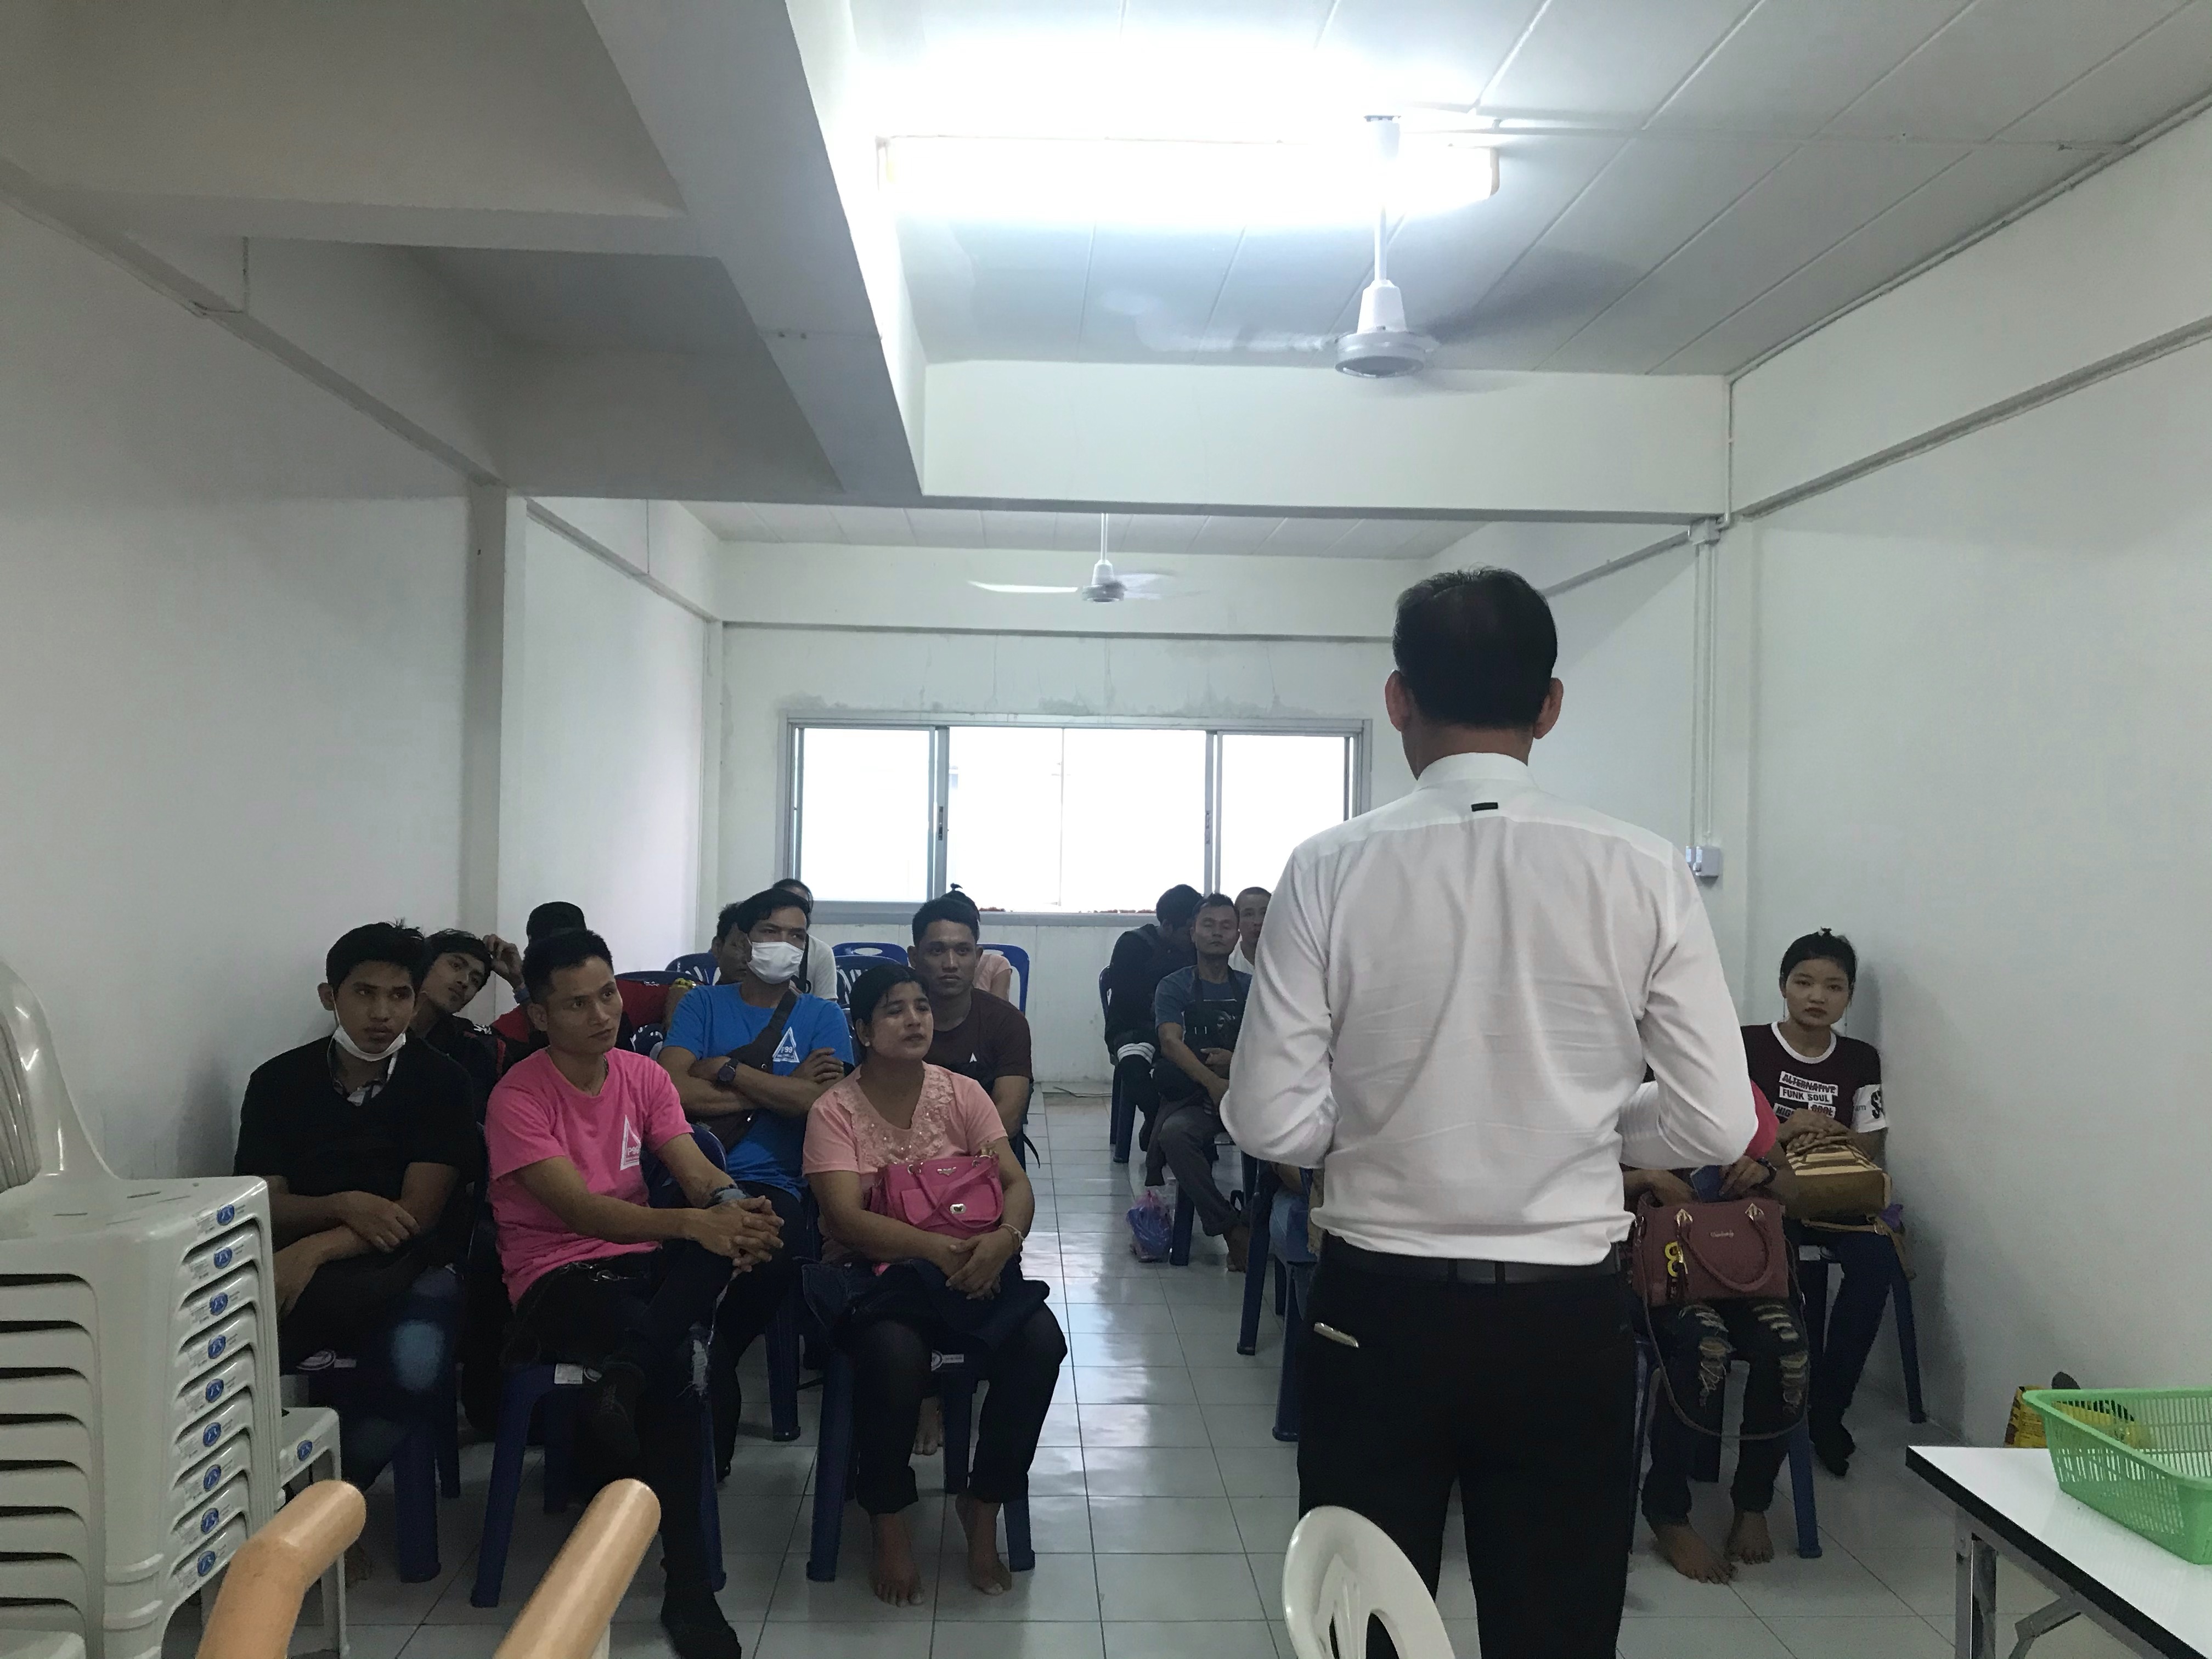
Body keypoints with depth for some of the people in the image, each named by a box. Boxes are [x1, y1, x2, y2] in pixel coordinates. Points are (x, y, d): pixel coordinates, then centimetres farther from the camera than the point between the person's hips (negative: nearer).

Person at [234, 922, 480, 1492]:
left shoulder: (439, 1081, 0)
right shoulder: (277, 1080, 8)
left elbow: (418, 1211, -7)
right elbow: (263, 1205, 4)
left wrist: (314, 1249, -22)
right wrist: (344, 1206, -17)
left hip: (407, 1269, -1)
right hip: (299, 1270, 2)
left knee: (413, 1365, -36)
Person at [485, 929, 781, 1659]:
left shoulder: (644, 1077, 7)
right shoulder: (518, 1098, -9)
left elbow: (697, 1174, -4)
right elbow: (580, 1209, -22)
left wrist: (733, 1206, -30)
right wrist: (692, 1223, -37)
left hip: (644, 1263, 5)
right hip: (557, 1279, -5)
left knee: (746, 1230, -30)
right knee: (673, 1363, -36)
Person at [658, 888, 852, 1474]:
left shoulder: (823, 1017, 16)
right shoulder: (704, 1003, 15)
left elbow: (822, 1101, -4)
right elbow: (671, 1087, -3)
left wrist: (727, 1071, -2)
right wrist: (782, 1089, -3)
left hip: (774, 1185, 1)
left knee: (777, 1255, -34)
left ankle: (705, 1363, -10)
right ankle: (715, 1380, -12)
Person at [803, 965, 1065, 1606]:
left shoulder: (963, 1094, 4)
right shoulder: (835, 1111, -4)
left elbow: (1016, 1185, -3)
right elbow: (846, 1218, -16)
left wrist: (1004, 1238, -27)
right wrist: (937, 1249, -30)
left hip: (971, 1261, 3)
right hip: (876, 1270, -3)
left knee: (1041, 1342, -25)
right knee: (894, 1355, -36)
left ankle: (984, 1506, -2)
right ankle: (889, 1524, -8)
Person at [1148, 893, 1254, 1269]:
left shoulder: (1252, 989, 19)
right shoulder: (1174, 987, 11)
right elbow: (1170, 1042, -7)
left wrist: (1237, 1059, -10)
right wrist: (1213, 1082, -24)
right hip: (1190, 1093, -1)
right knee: (1173, 1134, -36)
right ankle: (1232, 1228, -28)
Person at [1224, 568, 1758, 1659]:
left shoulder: (1331, 870, -11)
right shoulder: (1641, 873, -9)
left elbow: (1270, 1121, -10)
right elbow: (1717, 1123, -6)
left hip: (1377, 1309, 0)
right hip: (1566, 1319, 1)